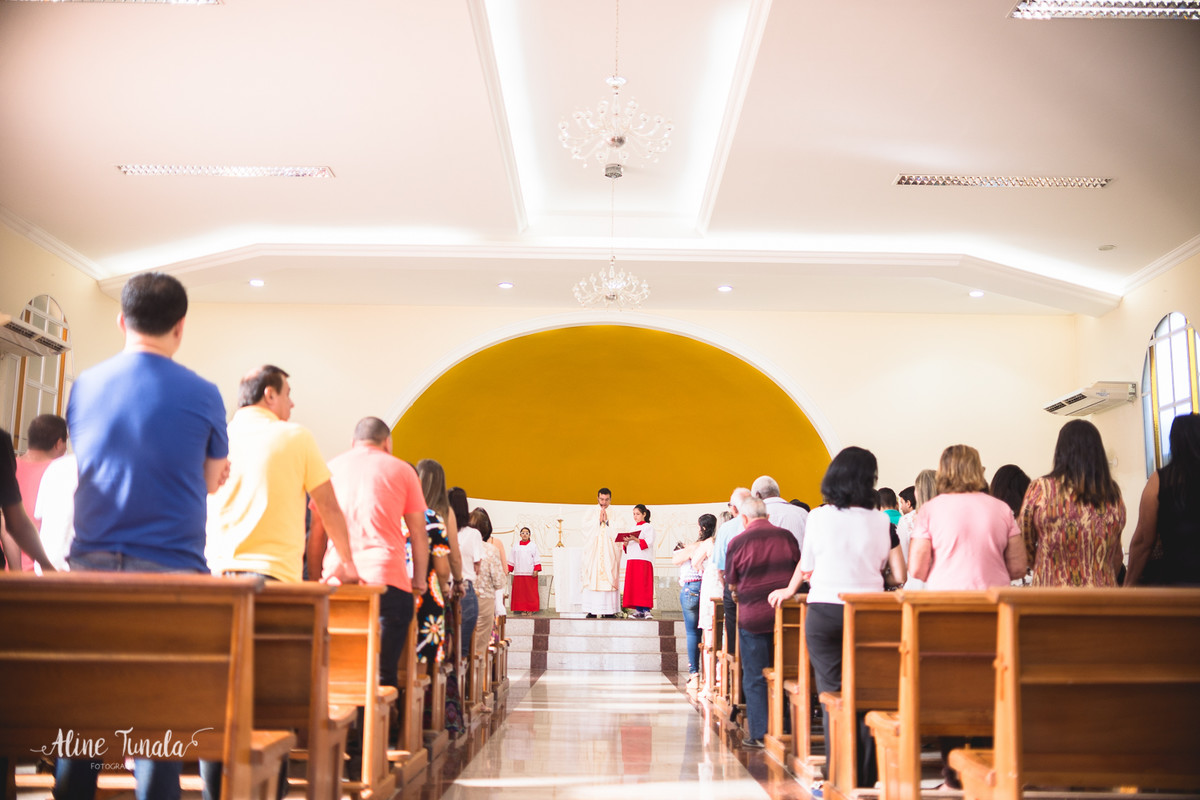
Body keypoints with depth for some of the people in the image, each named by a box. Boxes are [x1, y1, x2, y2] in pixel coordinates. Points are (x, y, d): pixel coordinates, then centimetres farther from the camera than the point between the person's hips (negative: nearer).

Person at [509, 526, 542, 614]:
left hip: (530, 573, -2)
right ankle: (523, 609, 4)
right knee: (520, 592, -1)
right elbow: (512, 560, 15)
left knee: (530, 592, -3)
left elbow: (536, 559, 1)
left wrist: (536, 570, -9)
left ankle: (530, 609, 2)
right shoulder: (516, 546, 13)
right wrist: (508, 569, 7)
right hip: (519, 573, 2)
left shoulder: (533, 546, 5)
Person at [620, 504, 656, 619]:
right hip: (632, 560, 6)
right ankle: (638, 610, 3)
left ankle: (646, 610, -11)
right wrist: (625, 543, -3)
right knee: (633, 585, 1)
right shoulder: (633, 528, 21)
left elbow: (648, 542, -12)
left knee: (644, 585, -11)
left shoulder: (648, 527, 2)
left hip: (644, 559, -6)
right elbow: (626, 546, 20)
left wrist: (635, 539, -22)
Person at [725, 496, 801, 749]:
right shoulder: (787, 537, 1)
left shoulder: (738, 543, -7)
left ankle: (759, 734, 7)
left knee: (754, 678, 6)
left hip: (753, 617, -3)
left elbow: (732, 584, 1)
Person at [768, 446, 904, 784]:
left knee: (832, 693, 3)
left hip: (824, 611, -1)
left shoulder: (819, 516, -2)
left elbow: (806, 567, 8)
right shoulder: (881, 521, 1)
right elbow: (899, 574, 1)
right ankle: (867, 775, 13)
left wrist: (789, 590, 28)